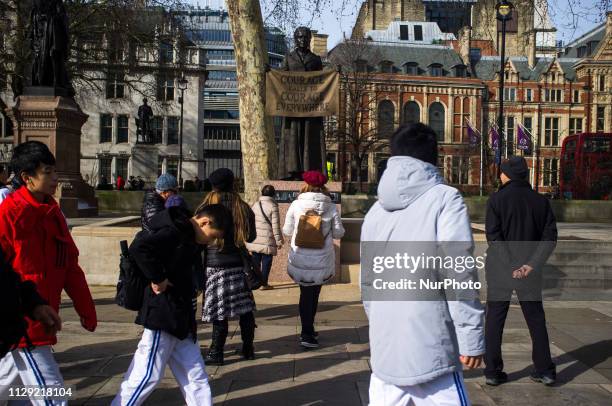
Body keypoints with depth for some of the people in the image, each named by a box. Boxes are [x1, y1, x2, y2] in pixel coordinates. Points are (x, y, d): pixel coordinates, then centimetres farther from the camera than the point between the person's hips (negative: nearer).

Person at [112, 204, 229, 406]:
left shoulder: (188, 238, 11)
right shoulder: (174, 232, -19)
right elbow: (139, 247, -33)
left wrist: (191, 289, 5)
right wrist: (157, 279, -25)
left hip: (181, 319, 10)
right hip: (163, 316, -10)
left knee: (195, 376, 14)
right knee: (147, 376, 1)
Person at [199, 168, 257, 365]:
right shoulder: (242, 208, 0)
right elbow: (251, 237, 8)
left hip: (214, 264, -2)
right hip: (237, 262, 2)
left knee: (219, 310, 2)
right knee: (245, 307, 12)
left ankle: (216, 353, 8)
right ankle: (248, 348, 21)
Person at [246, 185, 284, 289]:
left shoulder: (255, 205, 6)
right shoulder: (273, 206, -10)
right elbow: (275, 226, -12)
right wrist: (279, 240, -6)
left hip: (254, 240, 5)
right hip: (267, 240, -5)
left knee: (256, 260, 14)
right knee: (266, 261, 3)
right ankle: (264, 283, 6)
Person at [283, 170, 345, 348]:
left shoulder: (296, 204, -6)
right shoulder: (331, 207, -5)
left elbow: (287, 231, 1)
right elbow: (338, 233, 1)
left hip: (300, 258, 0)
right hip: (322, 260, 0)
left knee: (306, 293, 15)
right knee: (314, 294, 14)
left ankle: (307, 331, 20)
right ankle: (308, 334, 21)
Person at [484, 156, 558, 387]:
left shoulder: (497, 199, -6)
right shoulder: (540, 201, 4)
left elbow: (493, 235, -15)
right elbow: (550, 236, -4)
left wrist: (510, 266, -15)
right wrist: (532, 264, -10)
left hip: (499, 269, -2)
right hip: (530, 272, 3)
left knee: (494, 320, 6)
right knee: (536, 320, 15)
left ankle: (493, 371, 8)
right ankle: (544, 370, 18)